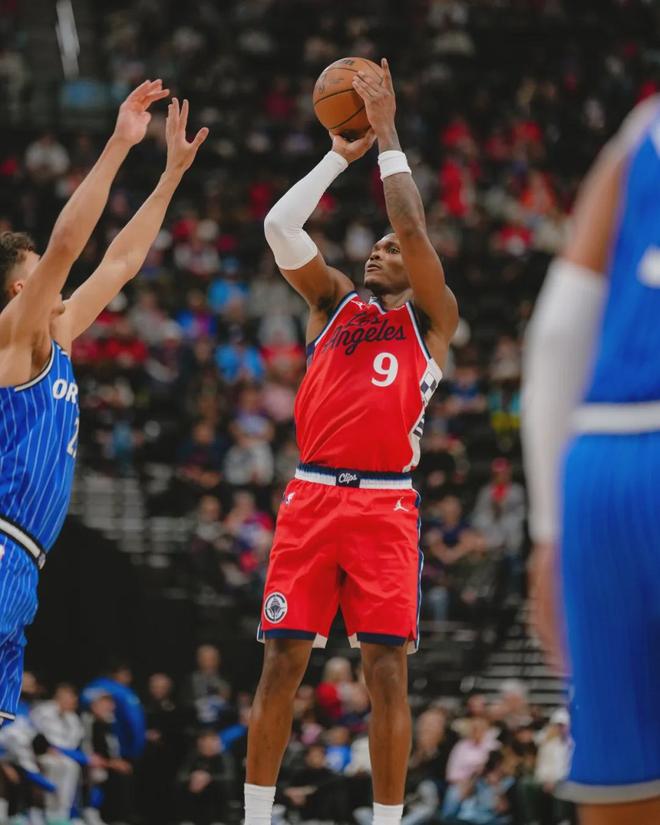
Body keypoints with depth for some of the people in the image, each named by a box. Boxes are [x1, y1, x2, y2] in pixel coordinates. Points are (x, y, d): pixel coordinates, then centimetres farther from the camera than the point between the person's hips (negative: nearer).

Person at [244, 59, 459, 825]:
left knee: (386, 667, -6)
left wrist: (387, 137, 2)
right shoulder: (333, 302, 19)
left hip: (384, 505, -2)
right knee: (282, 661, -1)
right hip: (310, 497, 2)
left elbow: (414, 229, -4)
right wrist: (341, 153, 9)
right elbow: (280, 226, 7)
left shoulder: (430, 318, 11)